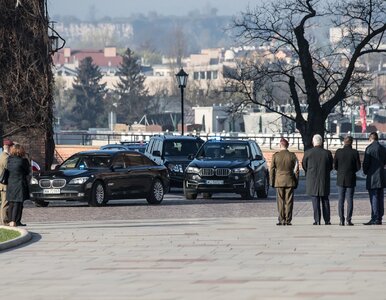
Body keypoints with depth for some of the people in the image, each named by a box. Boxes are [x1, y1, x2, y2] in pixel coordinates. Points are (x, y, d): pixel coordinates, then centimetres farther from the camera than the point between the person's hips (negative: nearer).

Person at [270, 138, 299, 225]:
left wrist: (272, 182, 7)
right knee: (289, 202, 3)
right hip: (290, 181, 1)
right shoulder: (292, 155, -1)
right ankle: (288, 220, 1)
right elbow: (296, 170, 3)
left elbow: (272, 170, 0)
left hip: (279, 182, -1)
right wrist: (296, 182, 10)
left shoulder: (275, 156, -3)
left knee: (280, 202, 3)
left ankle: (281, 220, -1)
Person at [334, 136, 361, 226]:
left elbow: (335, 166, -2)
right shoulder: (355, 152, -9)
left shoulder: (338, 152, -6)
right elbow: (358, 167, -4)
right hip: (351, 179, -1)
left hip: (341, 179, 1)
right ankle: (348, 220, -1)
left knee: (341, 199, 6)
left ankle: (341, 220, 2)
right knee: (350, 200, 4)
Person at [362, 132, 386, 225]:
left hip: (373, 176, -6)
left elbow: (366, 162, -11)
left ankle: (375, 219, -9)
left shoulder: (369, 148, -10)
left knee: (374, 198, -6)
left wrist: (365, 172, 5)